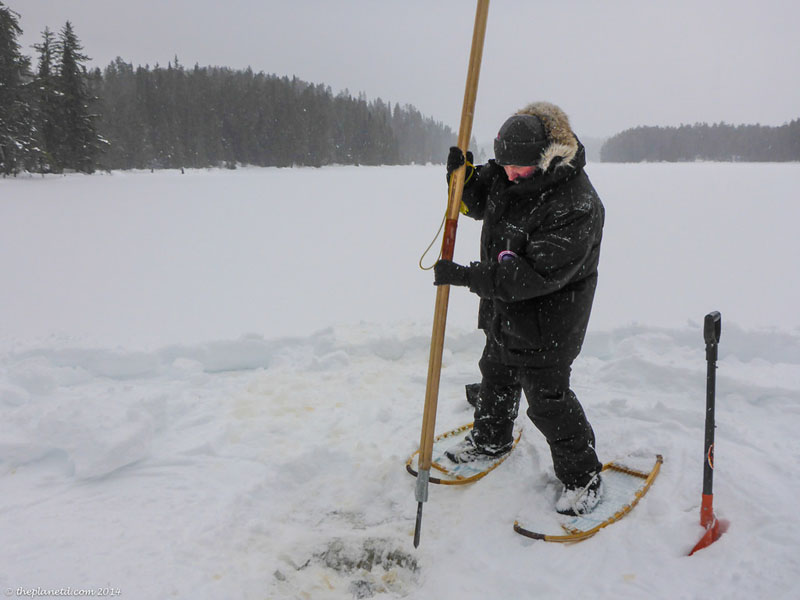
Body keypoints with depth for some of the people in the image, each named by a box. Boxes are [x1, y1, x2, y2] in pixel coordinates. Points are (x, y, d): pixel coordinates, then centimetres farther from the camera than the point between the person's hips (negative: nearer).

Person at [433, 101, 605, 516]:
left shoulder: (576, 206, -29)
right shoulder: (508, 175, -4)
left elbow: (538, 274, -33)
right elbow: (476, 201, 13)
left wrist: (466, 276, -34)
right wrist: (463, 174, -11)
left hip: (545, 321, -8)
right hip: (503, 310, 9)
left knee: (547, 397, 1)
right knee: (496, 375, 24)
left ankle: (583, 478, 23)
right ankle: (491, 439, 51)